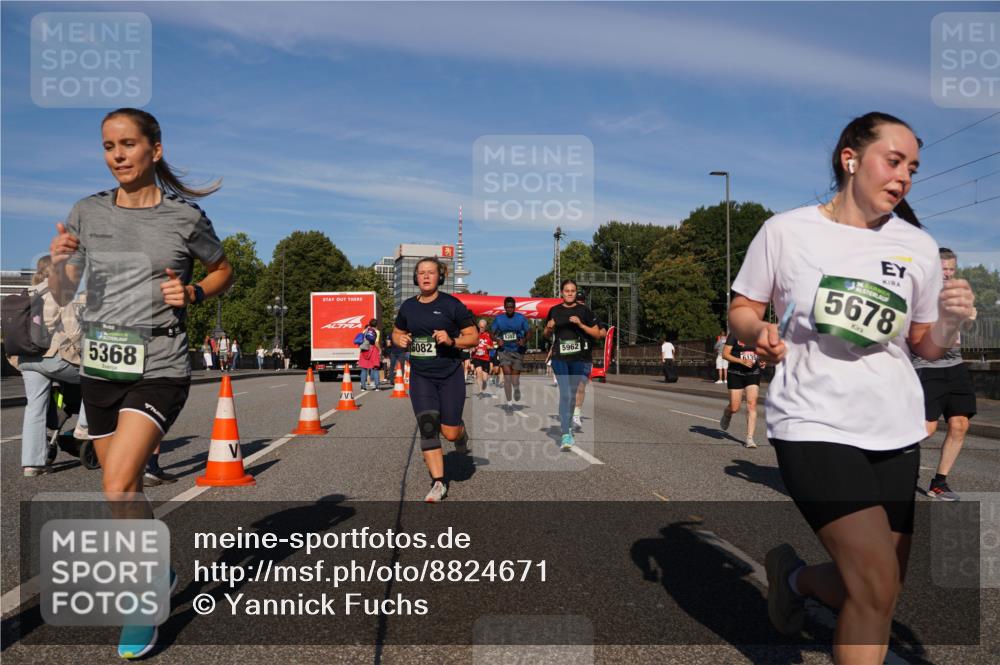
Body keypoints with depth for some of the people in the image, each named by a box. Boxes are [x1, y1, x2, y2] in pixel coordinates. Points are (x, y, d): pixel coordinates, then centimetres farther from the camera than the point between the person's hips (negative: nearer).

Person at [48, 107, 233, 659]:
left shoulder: (185, 217, -3)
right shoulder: (87, 213, 4)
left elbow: (223, 272, 12)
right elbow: (62, 295, 8)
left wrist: (191, 293, -8)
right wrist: (59, 260, -13)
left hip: (159, 369, -4)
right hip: (100, 368, 5)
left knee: (118, 485, -17)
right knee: (124, 489, 15)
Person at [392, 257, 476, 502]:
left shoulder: (451, 304, -6)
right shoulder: (408, 306, 5)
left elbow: (474, 337, -3)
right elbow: (396, 332, 21)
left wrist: (452, 340, -21)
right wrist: (400, 340, -2)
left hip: (450, 375, -3)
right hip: (420, 376, 3)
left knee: (450, 433, -1)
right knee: (427, 428, -6)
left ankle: (462, 432, 38)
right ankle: (438, 482, 5)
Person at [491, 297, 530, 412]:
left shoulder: (521, 318, -2)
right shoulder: (499, 319, 1)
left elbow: (528, 332, 1)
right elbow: (492, 332, 6)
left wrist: (524, 340, -20)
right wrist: (498, 339, -15)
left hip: (518, 350, 0)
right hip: (505, 350, 0)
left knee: (515, 378, 4)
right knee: (507, 375, -11)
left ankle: (516, 389, 42)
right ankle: (509, 402, -5)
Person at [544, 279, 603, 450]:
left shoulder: (584, 310, 2)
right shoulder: (554, 311, 7)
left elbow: (597, 334, 1)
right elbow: (547, 335, 17)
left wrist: (581, 325, -13)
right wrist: (549, 328, -6)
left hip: (579, 359, 1)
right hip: (560, 358, -1)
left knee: (573, 394, 12)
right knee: (564, 394, -13)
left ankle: (567, 428, 31)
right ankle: (565, 435, -16)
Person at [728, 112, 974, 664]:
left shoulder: (918, 245, 5)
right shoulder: (785, 230, -4)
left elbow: (927, 348, 12)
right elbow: (741, 312, 4)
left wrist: (951, 321, -9)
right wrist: (760, 333, -17)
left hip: (896, 430, 5)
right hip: (814, 425, -5)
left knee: (876, 594, 12)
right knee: (878, 588, -13)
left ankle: (793, 574, 42)